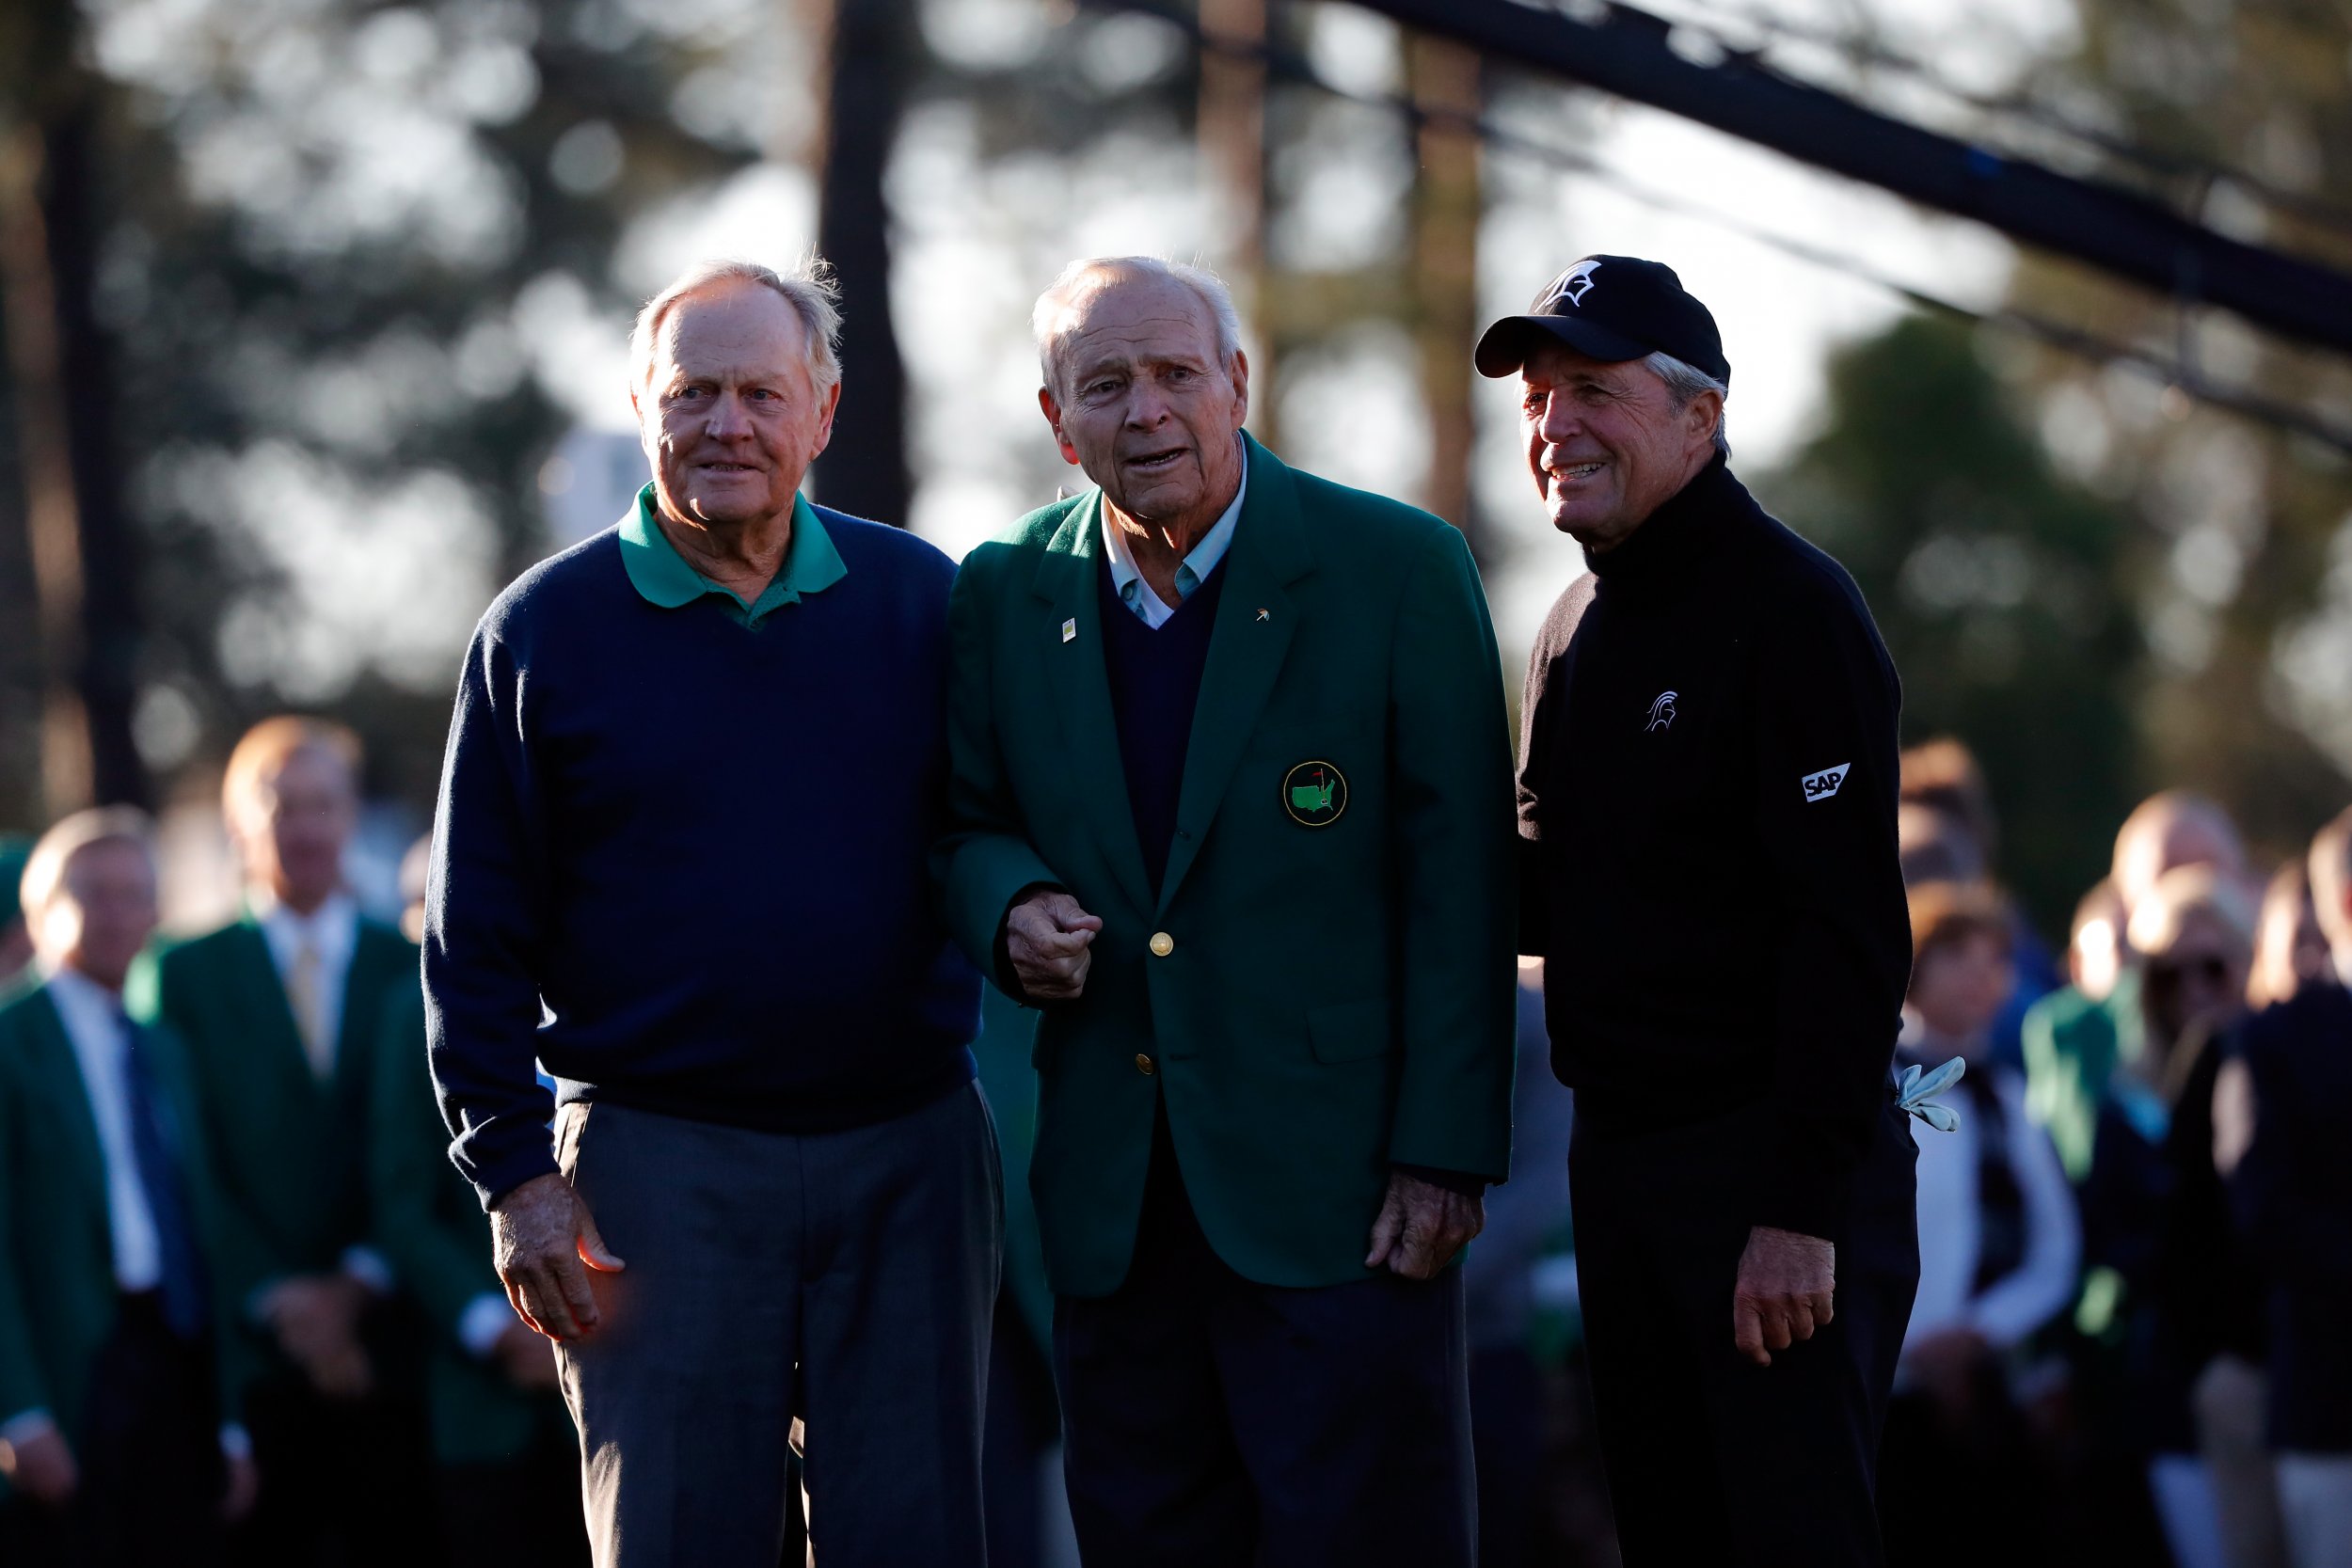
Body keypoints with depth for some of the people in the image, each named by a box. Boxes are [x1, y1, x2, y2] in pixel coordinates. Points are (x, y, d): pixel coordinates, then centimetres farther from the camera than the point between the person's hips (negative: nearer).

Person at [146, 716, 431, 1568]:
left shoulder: (413, 971, 13)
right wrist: (275, 1299, -9)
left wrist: (362, 1282, -6)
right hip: (253, 1336, -1)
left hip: (383, 1330, 1)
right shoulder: (186, 974, 9)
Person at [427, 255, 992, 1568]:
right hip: (658, 1159, -2)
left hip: (908, 1158, 2)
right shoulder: (543, 631, 2)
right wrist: (515, 1174, -5)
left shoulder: (920, 599, 6)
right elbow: (480, 941, 1)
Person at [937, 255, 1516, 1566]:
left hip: (1337, 1197, -4)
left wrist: (1445, 1152, -10)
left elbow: (1461, 882, -5)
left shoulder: (1400, 570, -4)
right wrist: (1011, 907, -7)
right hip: (1114, 1204, 4)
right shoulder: (1006, 595, 7)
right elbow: (973, 822, 18)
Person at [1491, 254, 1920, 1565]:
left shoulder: (1789, 609, -12)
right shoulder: (1577, 629, 15)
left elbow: (1848, 928, -19)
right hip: (1617, 1150, 8)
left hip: (1775, 1162, -8)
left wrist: (1805, 1207, -24)